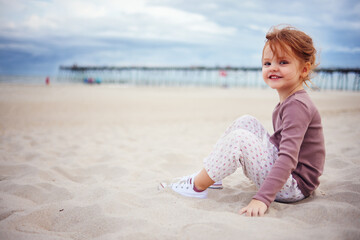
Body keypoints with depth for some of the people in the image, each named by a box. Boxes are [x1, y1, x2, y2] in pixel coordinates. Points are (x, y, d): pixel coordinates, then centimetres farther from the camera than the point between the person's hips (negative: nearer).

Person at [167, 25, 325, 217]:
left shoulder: (297, 106, -21)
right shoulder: (288, 102, 8)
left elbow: (288, 158, -31)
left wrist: (262, 198, -38)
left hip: (294, 185, -9)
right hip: (283, 172, 9)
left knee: (239, 138, -26)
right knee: (246, 122, 6)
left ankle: (197, 185, -9)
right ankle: (211, 174, 8)